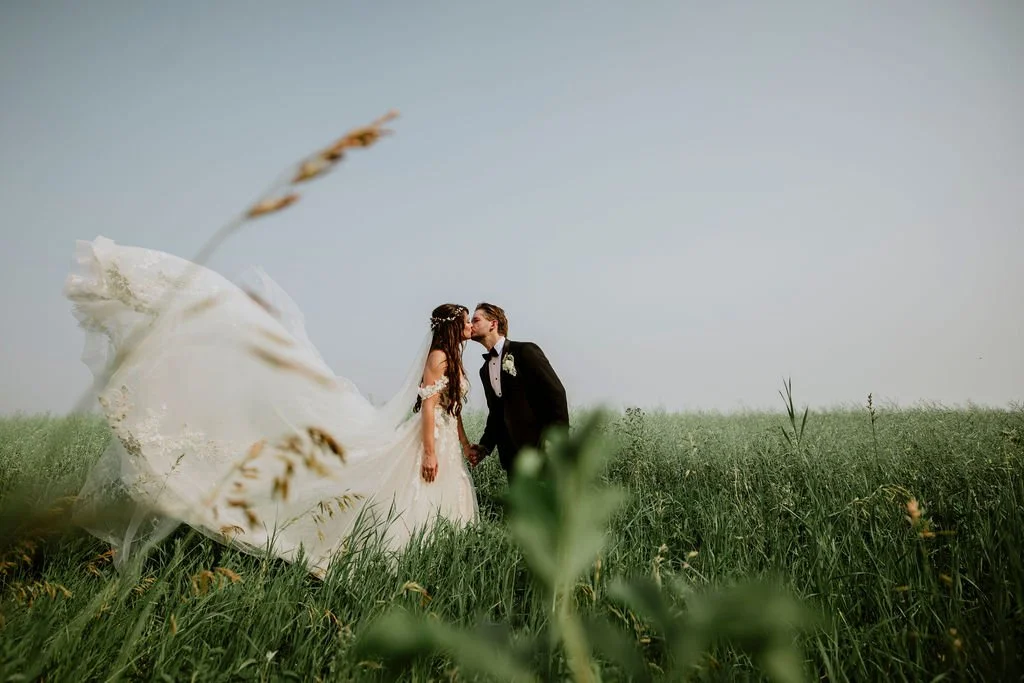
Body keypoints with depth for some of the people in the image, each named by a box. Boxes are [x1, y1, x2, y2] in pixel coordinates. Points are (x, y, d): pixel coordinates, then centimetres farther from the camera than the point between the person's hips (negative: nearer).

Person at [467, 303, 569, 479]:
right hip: (512, 454, 7)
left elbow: (556, 393, -11)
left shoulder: (525, 351, -5)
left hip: (541, 447, -7)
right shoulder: (485, 370, 17)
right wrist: (485, 446, 6)